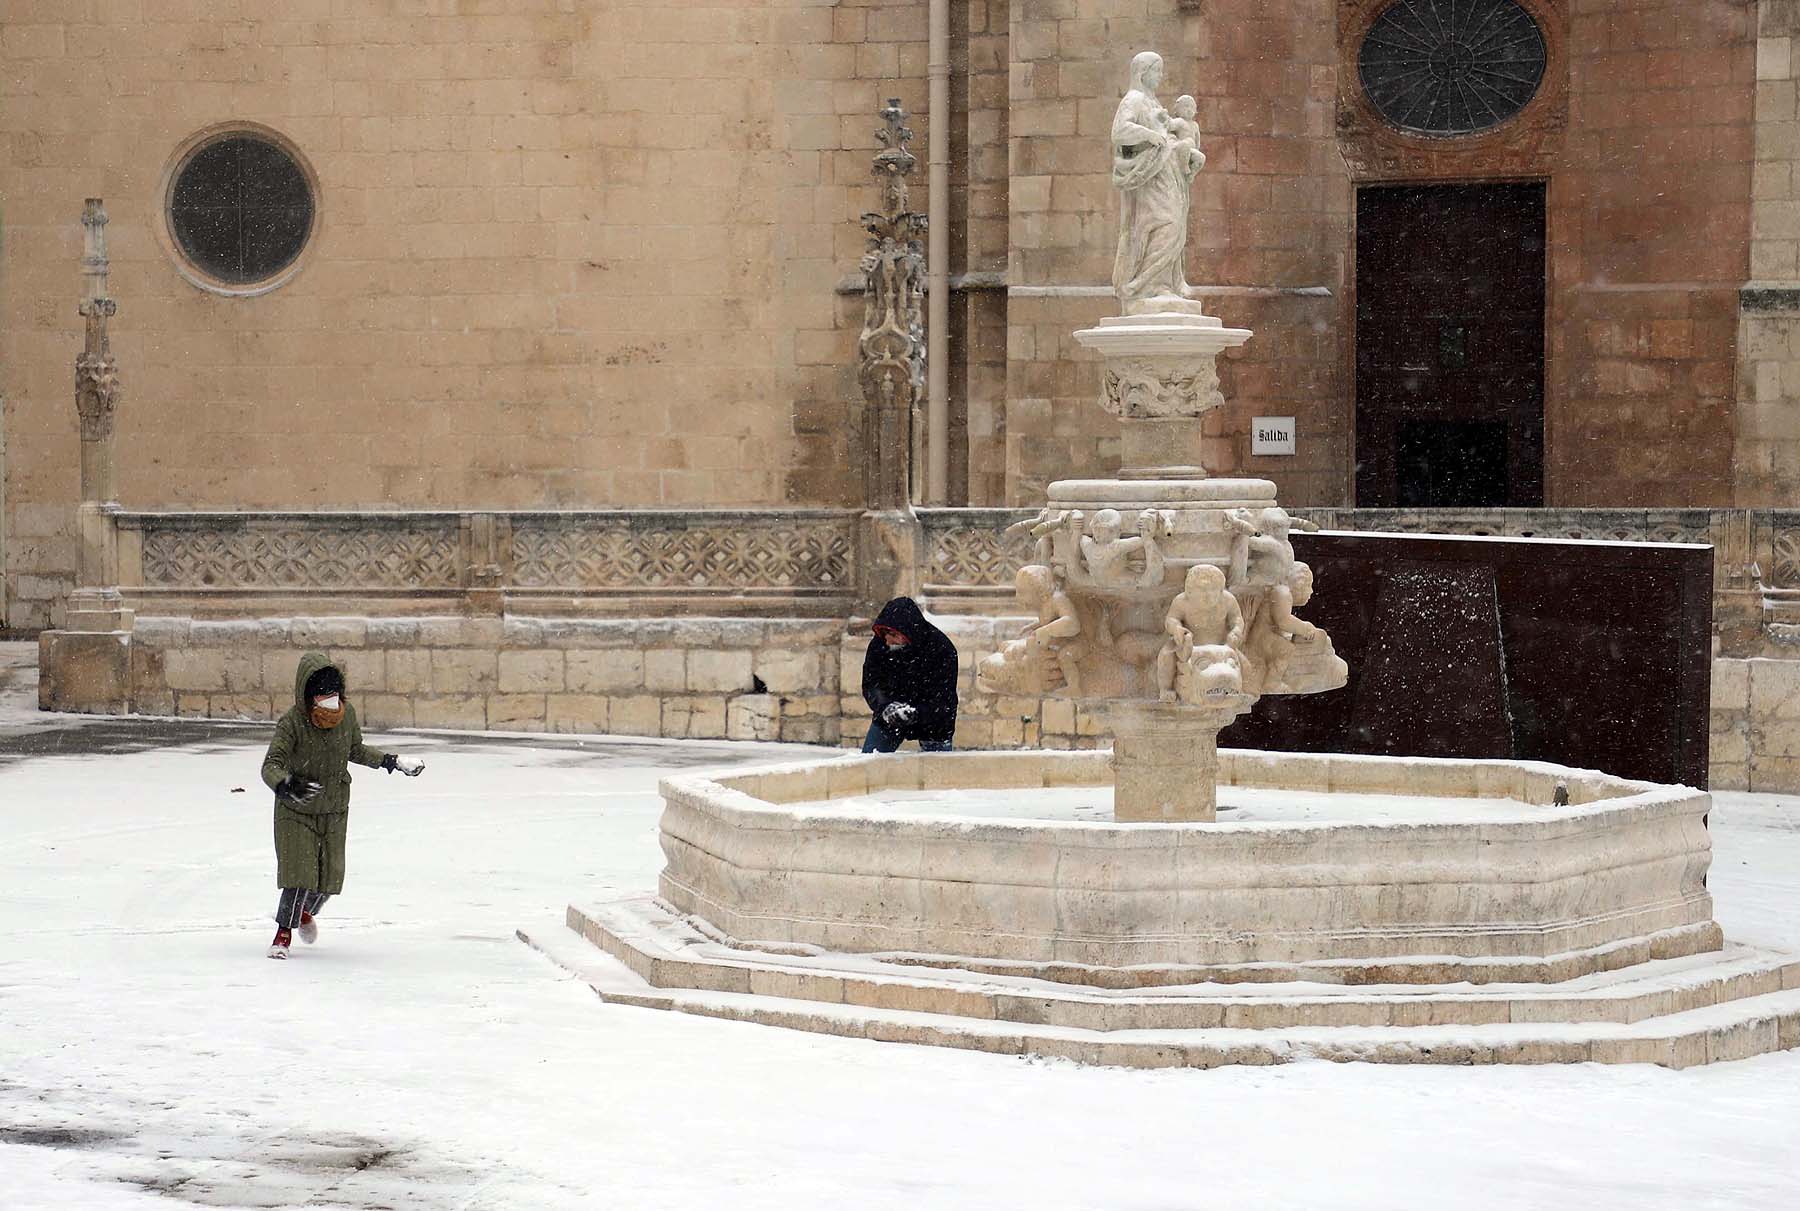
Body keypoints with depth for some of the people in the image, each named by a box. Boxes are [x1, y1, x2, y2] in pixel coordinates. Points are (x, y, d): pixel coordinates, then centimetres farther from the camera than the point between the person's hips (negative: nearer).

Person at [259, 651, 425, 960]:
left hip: (334, 810, 4)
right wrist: (285, 787, -50)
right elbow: (271, 765, -29)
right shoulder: (293, 722, -23)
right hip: (296, 811, -4)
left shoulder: (347, 714, -8)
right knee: (299, 875, -13)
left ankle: (306, 912, 42)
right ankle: (283, 933, 10)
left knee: (329, 877, 8)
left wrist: (392, 761, 8)